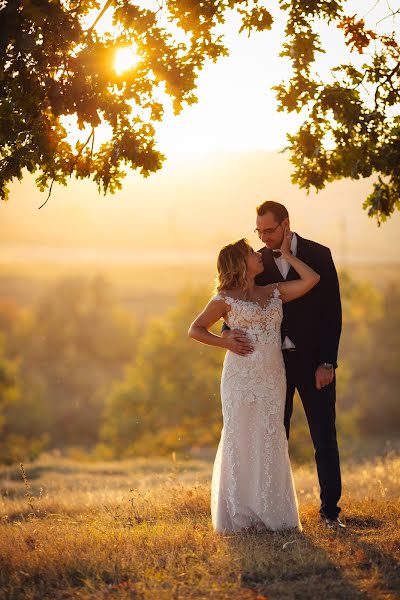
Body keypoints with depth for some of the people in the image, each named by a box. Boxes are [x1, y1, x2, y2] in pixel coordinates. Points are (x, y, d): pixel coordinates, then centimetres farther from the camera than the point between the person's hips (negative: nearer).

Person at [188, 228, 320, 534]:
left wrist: (286, 254, 11)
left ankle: (269, 513, 10)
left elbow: (312, 279, 6)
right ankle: (239, 515, 3)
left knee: (270, 442, 5)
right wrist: (225, 342, -8)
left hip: (273, 378, 4)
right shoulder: (226, 299, 1)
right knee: (240, 440, -2)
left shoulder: (274, 292, 14)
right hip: (242, 378, -4)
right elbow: (195, 329, 5)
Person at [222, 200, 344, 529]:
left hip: (313, 362, -3)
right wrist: (230, 334, -22)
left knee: (325, 438, 2)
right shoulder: (258, 261, 4)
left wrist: (327, 363, -12)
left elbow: (332, 311, -6)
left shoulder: (318, 255, -4)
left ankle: (330, 510, 8)